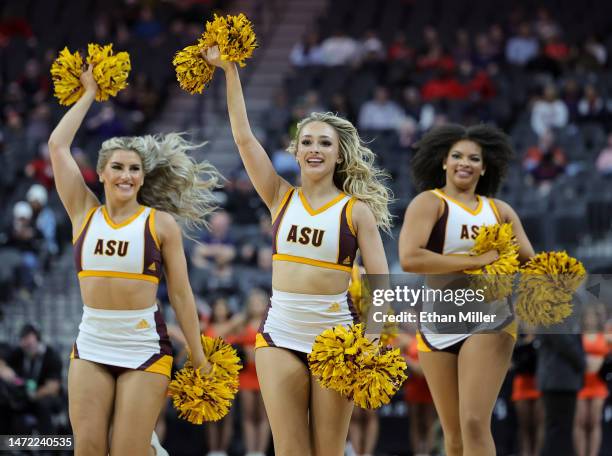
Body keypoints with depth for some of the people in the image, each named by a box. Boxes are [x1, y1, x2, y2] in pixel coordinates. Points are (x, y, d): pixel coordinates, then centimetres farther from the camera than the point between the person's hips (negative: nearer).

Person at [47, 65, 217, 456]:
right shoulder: (85, 214, 7)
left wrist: (199, 357, 1)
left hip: (144, 347, -3)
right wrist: (89, 94, 15)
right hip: (91, 345, 3)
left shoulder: (161, 223, 0)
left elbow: (180, 293, 2)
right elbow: (58, 145, 6)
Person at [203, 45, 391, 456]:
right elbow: (244, 137, 2)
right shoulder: (281, 199, 7)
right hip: (281, 335, 2)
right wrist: (230, 72, -2)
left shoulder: (356, 210, 0)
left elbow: (380, 282, -4)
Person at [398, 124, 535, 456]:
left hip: (488, 325, 0)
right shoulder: (429, 202, -2)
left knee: (475, 424, -15)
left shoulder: (499, 211, 9)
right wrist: (475, 260, -17)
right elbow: (409, 258, -19)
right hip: (437, 328, 0)